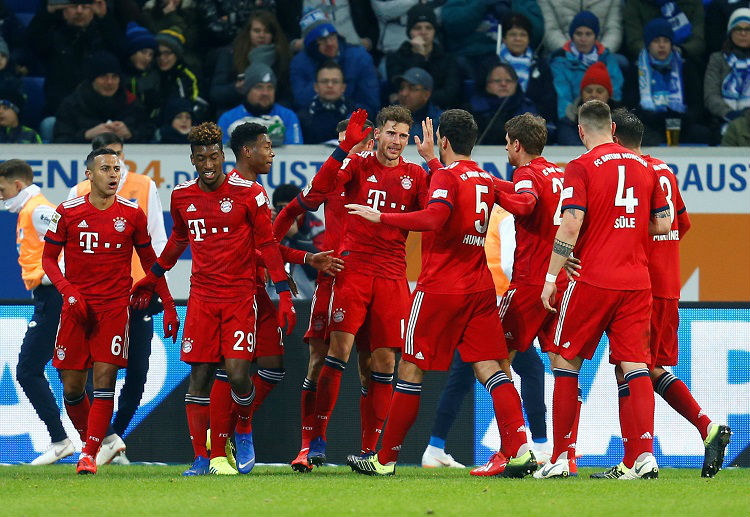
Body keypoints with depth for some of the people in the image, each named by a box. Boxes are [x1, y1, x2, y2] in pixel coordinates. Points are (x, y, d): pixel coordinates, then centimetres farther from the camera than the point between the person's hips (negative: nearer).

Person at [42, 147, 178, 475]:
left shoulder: (132, 214, 3)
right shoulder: (68, 212, 1)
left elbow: (149, 261, 12)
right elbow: (48, 258, 7)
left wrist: (168, 306, 9)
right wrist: (68, 290, -10)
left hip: (115, 306, -1)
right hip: (77, 307, 1)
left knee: (105, 379, -12)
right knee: (72, 386, -1)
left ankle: (89, 455, -10)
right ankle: (88, 440, 23)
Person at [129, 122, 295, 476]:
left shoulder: (248, 194, -6)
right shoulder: (182, 197, 5)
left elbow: (267, 244, -1)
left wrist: (284, 294, -6)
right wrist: (153, 277, 31)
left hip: (240, 297, -3)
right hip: (202, 297, 3)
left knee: (237, 373, -13)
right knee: (199, 376, -2)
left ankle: (244, 431, 17)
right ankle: (202, 458, 3)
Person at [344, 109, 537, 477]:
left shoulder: (446, 177, -10)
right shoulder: (486, 181, 13)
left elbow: (433, 218, -28)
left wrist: (379, 216, -22)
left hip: (440, 288, -6)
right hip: (480, 288, 6)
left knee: (411, 371, 3)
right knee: (491, 369, 1)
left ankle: (385, 459, 11)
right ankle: (519, 450, -17)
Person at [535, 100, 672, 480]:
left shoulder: (581, 168, -6)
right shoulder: (644, 167, 9)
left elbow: (571, 226, -15)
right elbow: (662, 224, 11)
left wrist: (551, 278, -11)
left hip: (593, 279, -4)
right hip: (637, 283, 4)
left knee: (566, 363, 7)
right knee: (635, 366, 1)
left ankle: (560, 458, 5)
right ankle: (645, 454, -13)